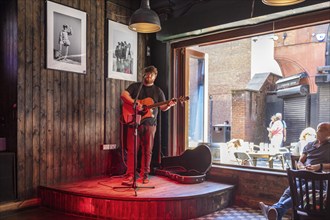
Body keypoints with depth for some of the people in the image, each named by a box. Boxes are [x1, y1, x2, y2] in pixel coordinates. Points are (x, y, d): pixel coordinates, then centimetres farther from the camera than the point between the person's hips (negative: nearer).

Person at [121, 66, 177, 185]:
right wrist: (135, 103, -18)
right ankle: (130, 176, -3)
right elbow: (123, 95, -3)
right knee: (131, 150, -5)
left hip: (149, 123, 1)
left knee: (147, 151, 3)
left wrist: (169, 105, -13)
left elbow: (163, 107, 10)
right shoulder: (135, 86, 11)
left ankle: (144, 175, 13)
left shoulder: (158, 91, 14)